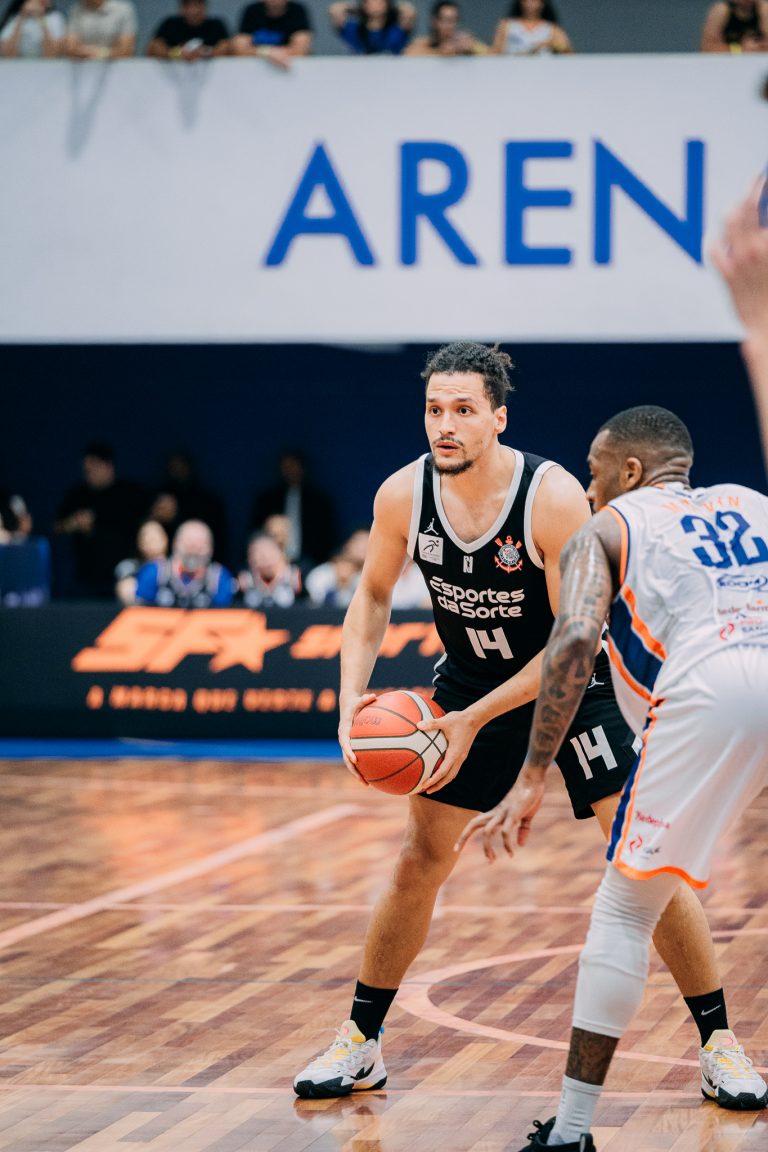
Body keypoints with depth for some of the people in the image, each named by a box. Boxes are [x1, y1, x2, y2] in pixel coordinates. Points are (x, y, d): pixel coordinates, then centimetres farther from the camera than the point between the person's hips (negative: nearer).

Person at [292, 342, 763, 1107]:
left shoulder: (554, 498, -29)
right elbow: (373, 597, 1)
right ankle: (360, 1043, 17)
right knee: (420, 861, 5)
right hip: (468, 681, 4)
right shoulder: (403, 496, -17)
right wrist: (352, 698, -13)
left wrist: (475, 720, -28)